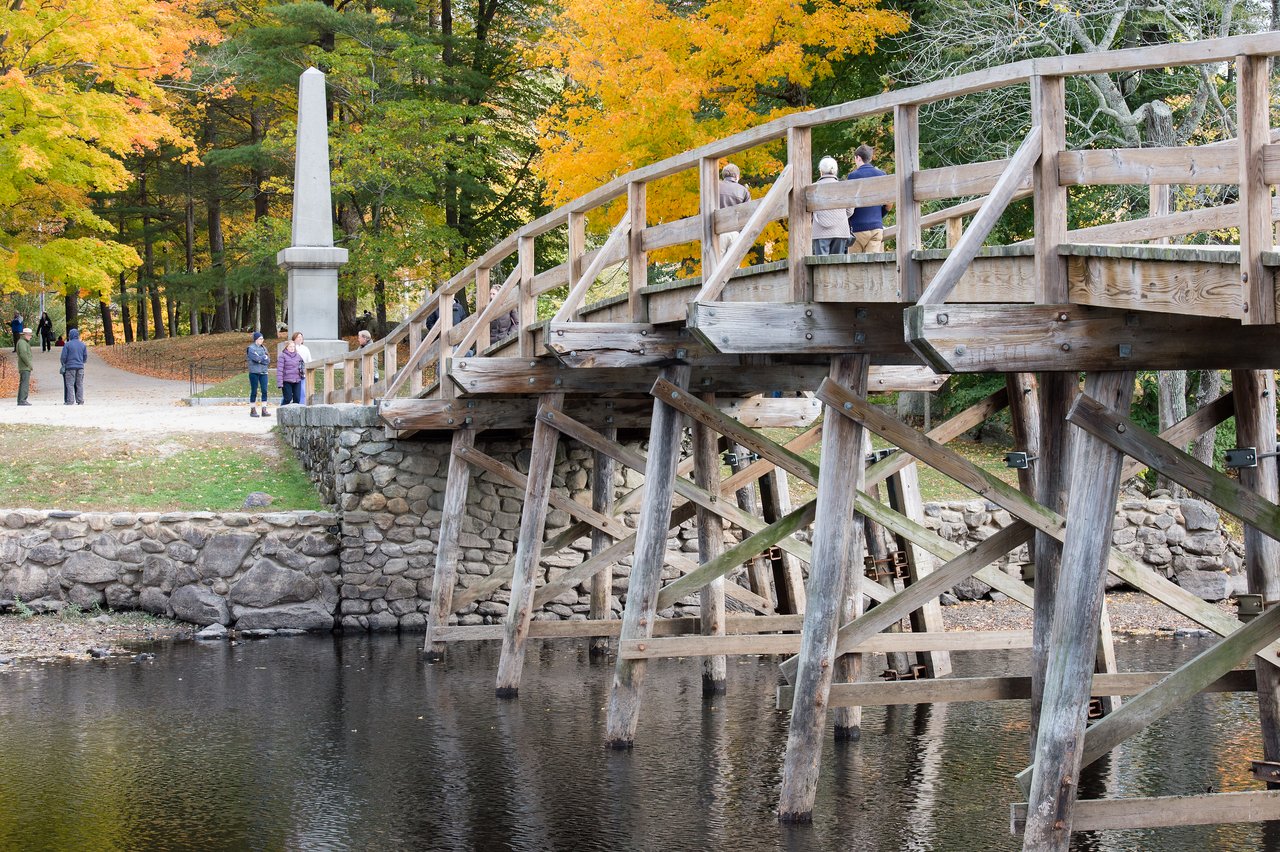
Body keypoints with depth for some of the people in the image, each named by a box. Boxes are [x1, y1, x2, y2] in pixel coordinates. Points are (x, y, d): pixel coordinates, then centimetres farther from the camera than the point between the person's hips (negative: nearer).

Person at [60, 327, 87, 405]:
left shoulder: (68, 344, -6)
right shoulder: (82, 345, 6)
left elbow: (63, 357, -5)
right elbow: (85, 356, 12)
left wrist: (63, 363, 14)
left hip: (70, 367, -4)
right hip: (80, 367, 4)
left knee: (70, 384, -2)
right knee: (79, 384, 7)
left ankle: (70, 401, -7)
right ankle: (80, 401, 6)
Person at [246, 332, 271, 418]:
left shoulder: (263, 348, 14)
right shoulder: (251, 348, -4)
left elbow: (268, 360, 5)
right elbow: (257, 358, -16)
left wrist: (261, 359, -9)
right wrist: (265, 358, -2)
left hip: (263, 372, 5)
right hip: (254, 372, -5)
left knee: (264, 390, -2)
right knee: (254, 391, 0)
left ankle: (264, 410, 0)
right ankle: (252, 410, 7)